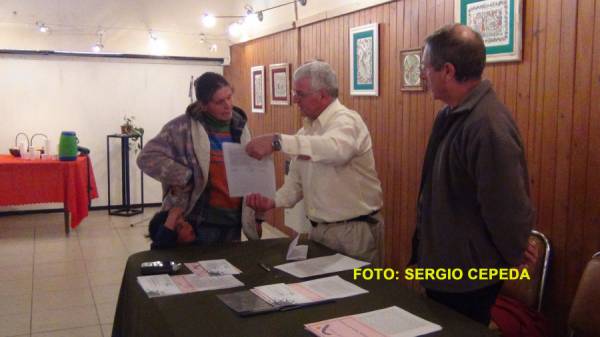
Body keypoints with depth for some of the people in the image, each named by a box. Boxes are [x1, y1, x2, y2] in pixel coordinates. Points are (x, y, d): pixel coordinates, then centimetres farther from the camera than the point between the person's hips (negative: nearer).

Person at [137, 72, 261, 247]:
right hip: (199, 224, -5)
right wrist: (186, 178, -17)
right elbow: (147, 158, -13)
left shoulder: (239, 126, 7)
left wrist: (256, 213, 11)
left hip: (233, 221, 5)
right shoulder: (183, 127, -11)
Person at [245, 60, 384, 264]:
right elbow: (297, 181, 11)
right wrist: (272, 201, -8)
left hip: (354, 232, -7)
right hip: (319, 230, 8)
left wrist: (277, 141, -43)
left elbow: (336, 149, -39)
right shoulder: (307, 131, 10)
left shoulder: (345, 120, -15)